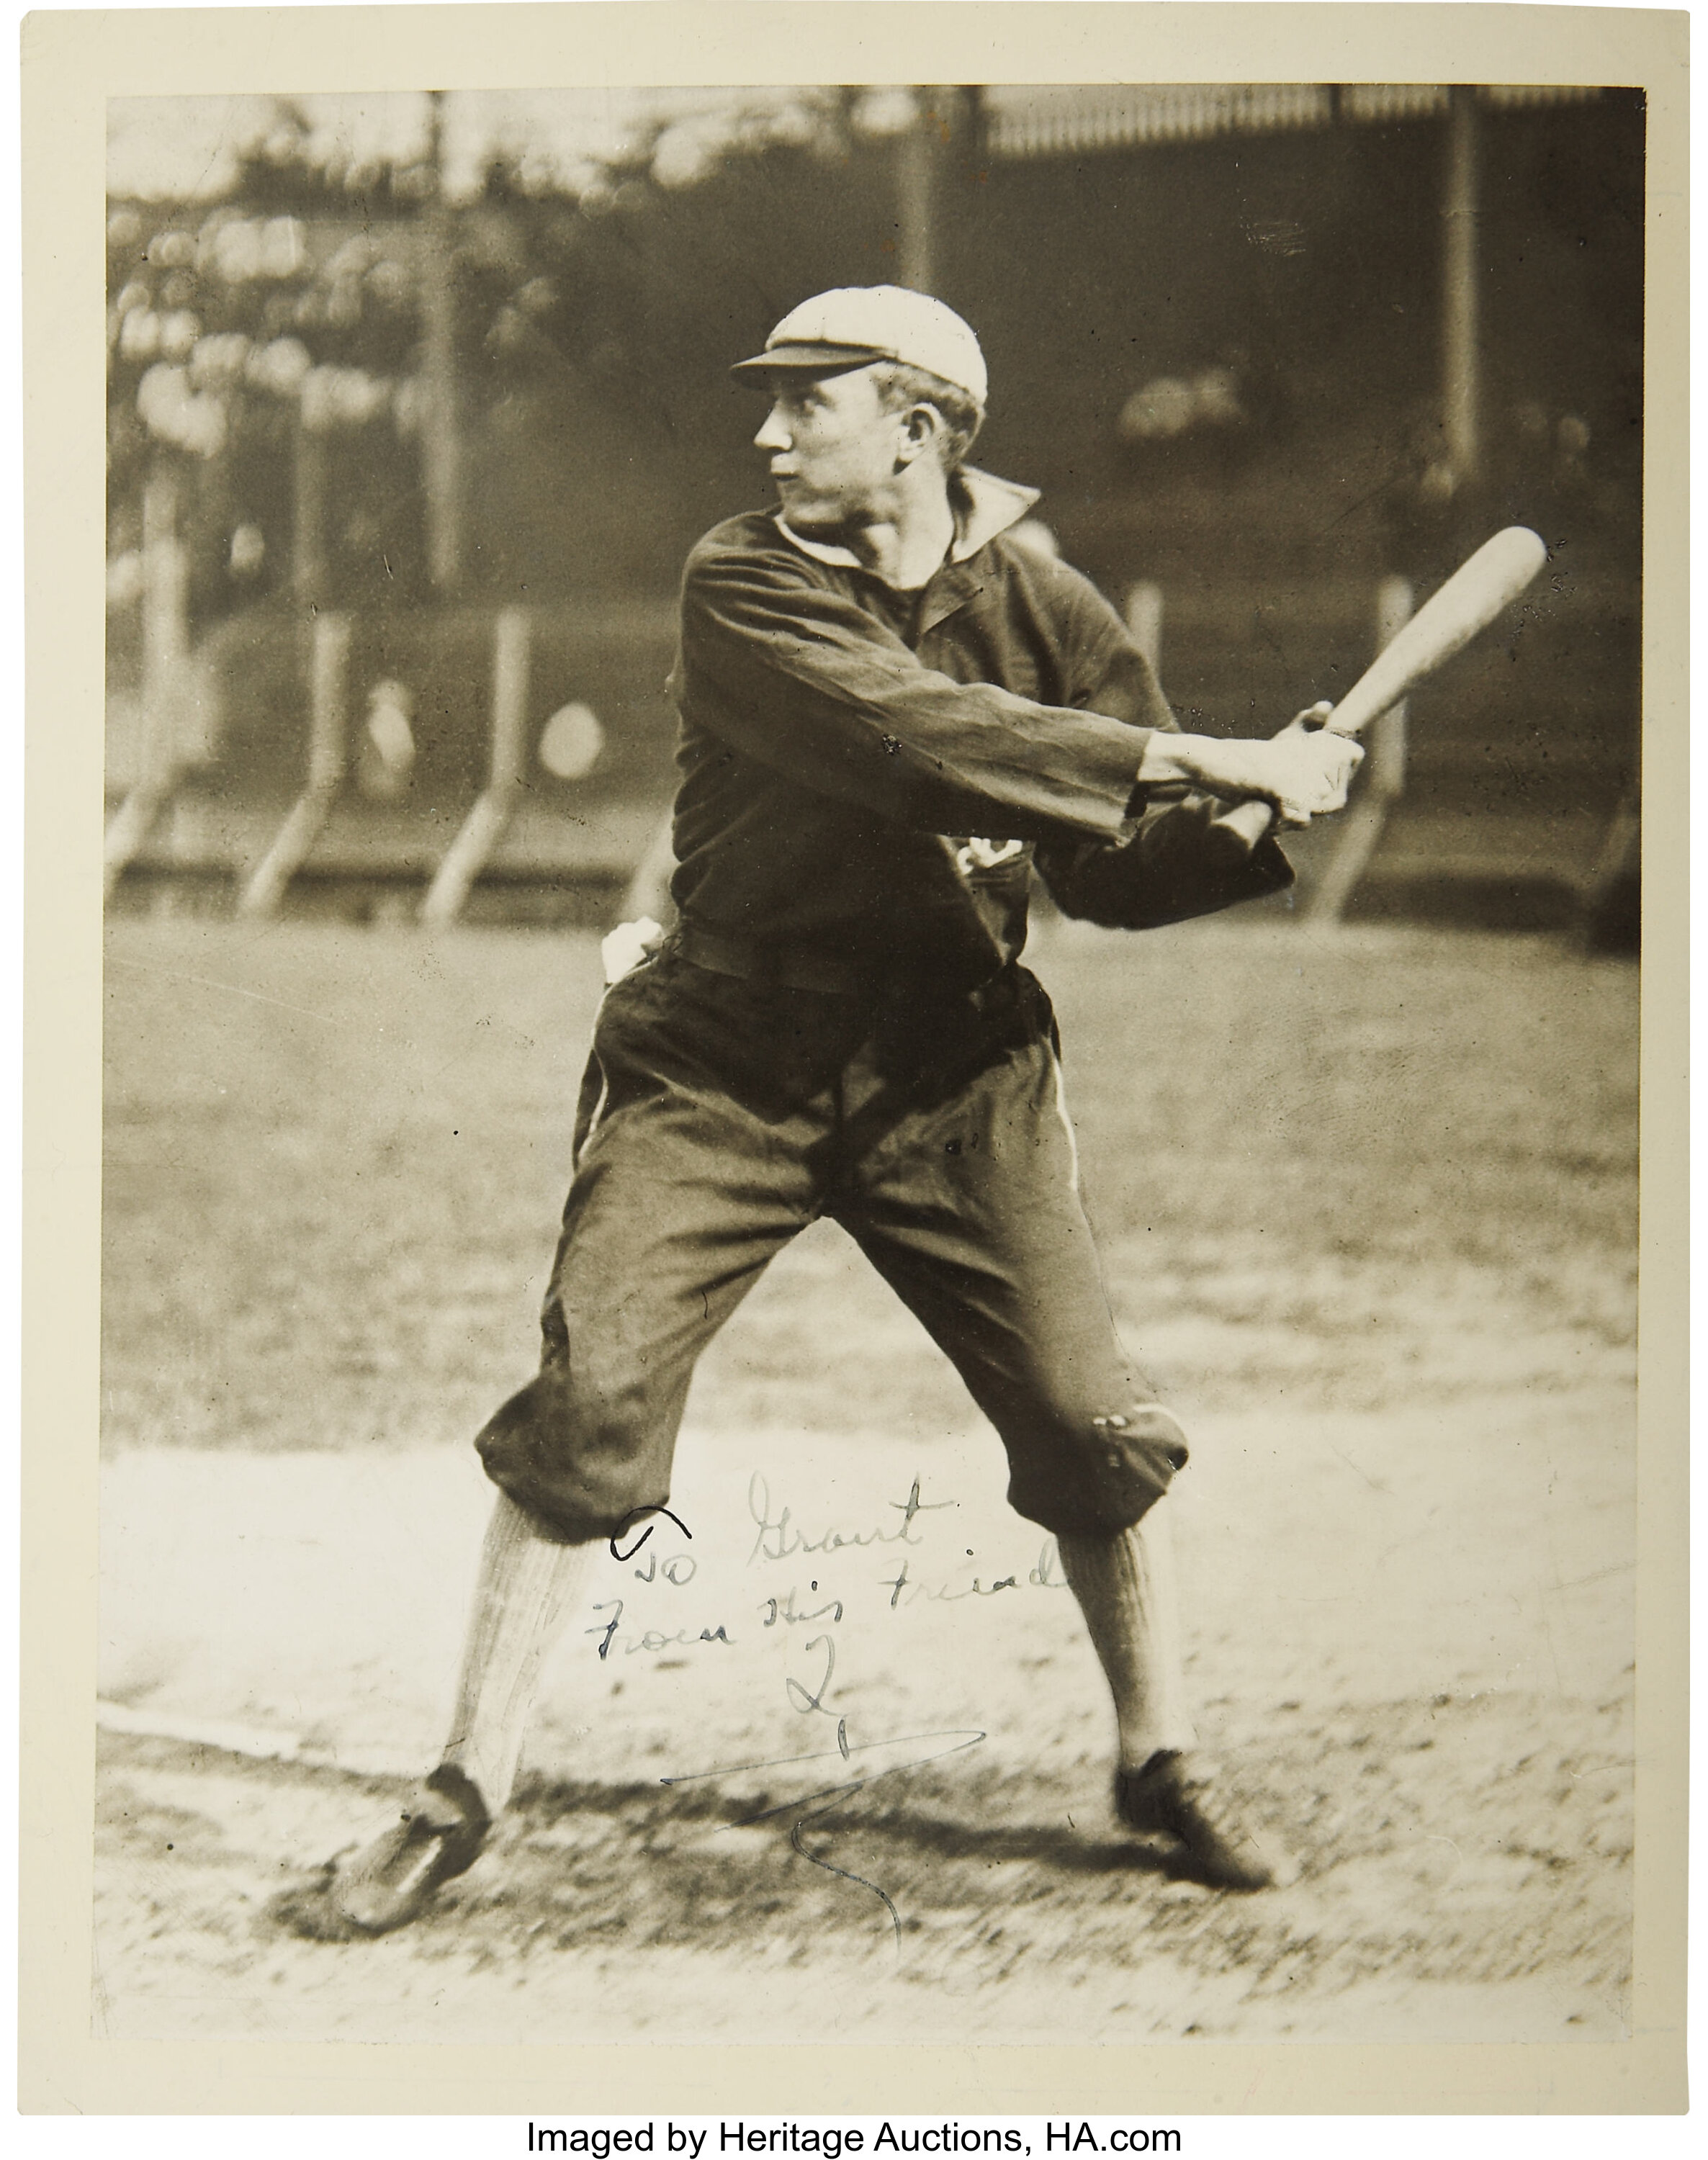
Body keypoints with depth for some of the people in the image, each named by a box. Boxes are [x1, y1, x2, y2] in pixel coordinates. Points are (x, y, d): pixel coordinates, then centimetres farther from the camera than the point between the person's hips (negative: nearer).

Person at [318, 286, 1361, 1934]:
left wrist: (1268, 831, -22)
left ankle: (1161, 1760, 20)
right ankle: (463, 1793, 7)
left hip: (953, 1077, 2)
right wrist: (1205, 759, -33)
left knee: (1094, 1420, -2)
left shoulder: (1046, 613, -2)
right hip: (721, 1069, -2)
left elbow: (1117, 868, -1)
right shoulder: (745, 589, -13)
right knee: (589, 1404, -7)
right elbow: (918, 740, -29)